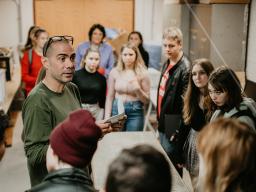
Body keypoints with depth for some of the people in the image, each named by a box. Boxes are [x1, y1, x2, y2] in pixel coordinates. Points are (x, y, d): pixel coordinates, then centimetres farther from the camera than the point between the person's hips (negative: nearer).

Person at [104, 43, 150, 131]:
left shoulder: (142, 74, -2)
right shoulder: (115, 72, 1)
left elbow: (146, 100, 1)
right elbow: (110, 97, 5)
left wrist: (138, 89, -16)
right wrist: (107, 117, 0)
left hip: (135, 112, -1)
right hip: (117, 110, 1)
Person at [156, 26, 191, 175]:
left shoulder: (185, 68, -18)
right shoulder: (167, 63, 10)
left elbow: (185, 102, -20)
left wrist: (179, 131, -19)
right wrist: (160, 119, 17)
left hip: (174, 126, -9)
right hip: (163, 124, 9)